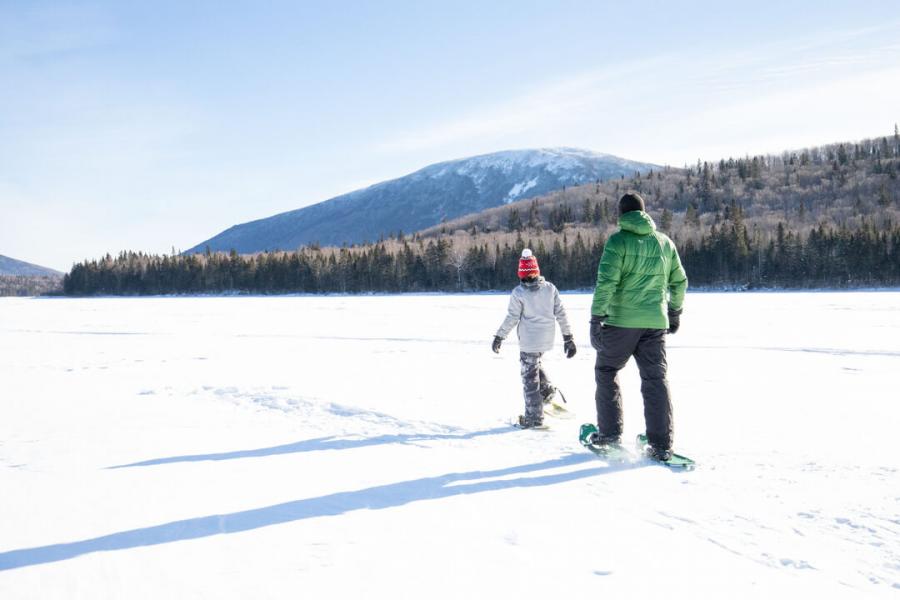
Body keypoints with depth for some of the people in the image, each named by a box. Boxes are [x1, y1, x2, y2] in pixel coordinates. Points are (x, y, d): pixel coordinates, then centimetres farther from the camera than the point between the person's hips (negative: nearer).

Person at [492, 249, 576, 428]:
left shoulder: (518, 293, -11)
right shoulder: (550, 288, 0)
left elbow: (512, 318, -9)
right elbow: (561, 314, 1)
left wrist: (499, 337, 2)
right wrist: (568, 338, 7)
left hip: (529, 341, -5)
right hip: (547, 339, 5)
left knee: (530, 376, 4)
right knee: (535, 364, 31)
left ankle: (534, 417, 8)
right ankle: (547, 389, 14)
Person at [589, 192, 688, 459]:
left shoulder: (618, 241, -7)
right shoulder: (664, 242, 9)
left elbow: (606, 282, -16)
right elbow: (680, 281, 16)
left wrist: (596, 317, -12)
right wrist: (675, 311, 29)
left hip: (621, 321, -4)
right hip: (655, 322, 4)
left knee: (606, 372, 15)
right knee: (655, 379, 6)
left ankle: (610, 432, 16)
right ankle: (661, 445, 2)